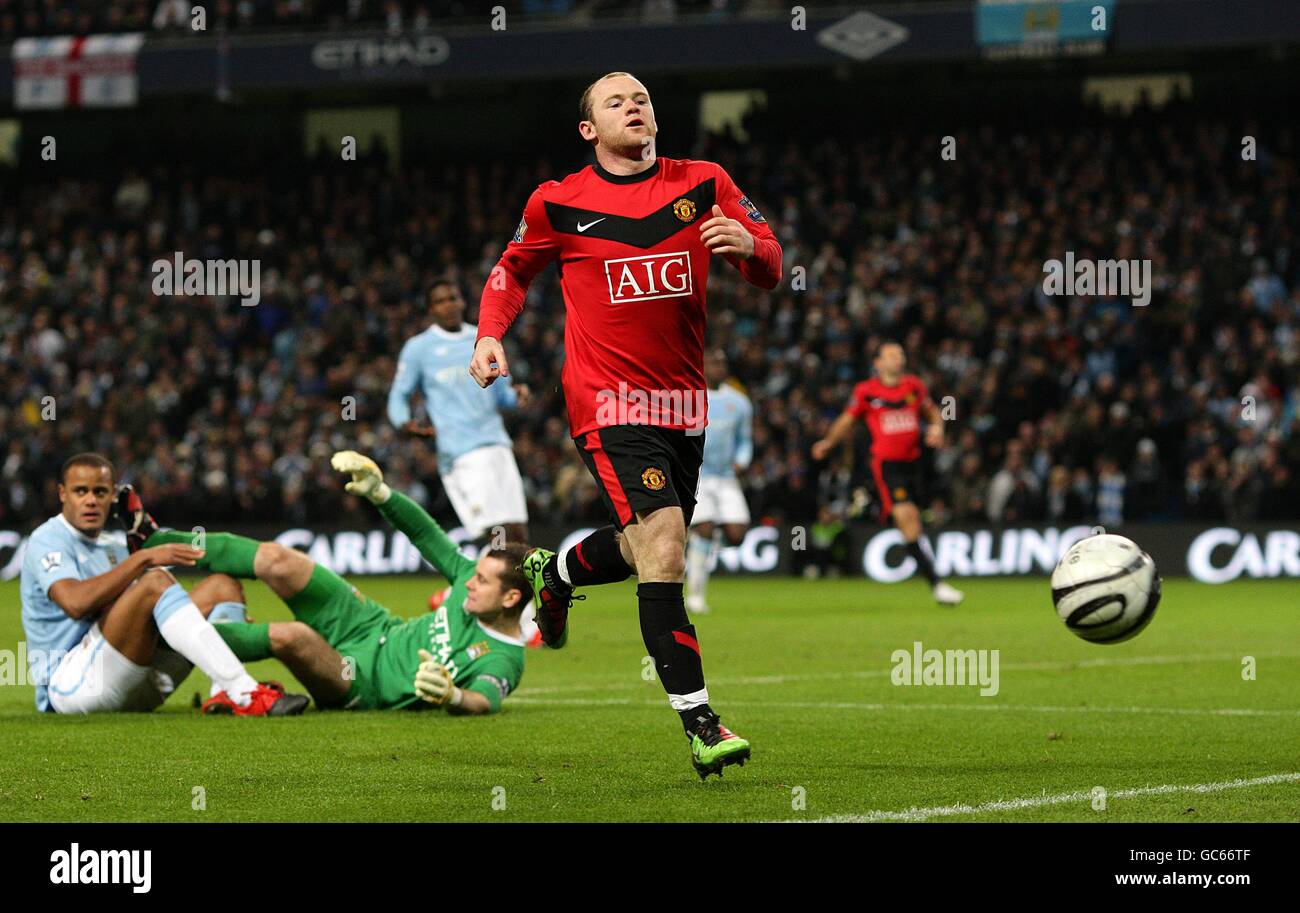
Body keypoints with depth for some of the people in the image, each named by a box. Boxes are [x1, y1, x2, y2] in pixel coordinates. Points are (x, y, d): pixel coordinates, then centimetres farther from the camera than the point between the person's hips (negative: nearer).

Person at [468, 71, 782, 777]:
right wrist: (490, 335, -3)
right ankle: (699, 724, -19)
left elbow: (770, 271, 0)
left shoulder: (703, 185, 3)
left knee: (645, 550, 19)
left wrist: (748, 245, -23)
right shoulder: (558, 204, -2)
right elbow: (512, 271, 15)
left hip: (682, 401, 5)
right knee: (662, 546, -20)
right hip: (607, 401, -5)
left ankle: (554, 574, 53)